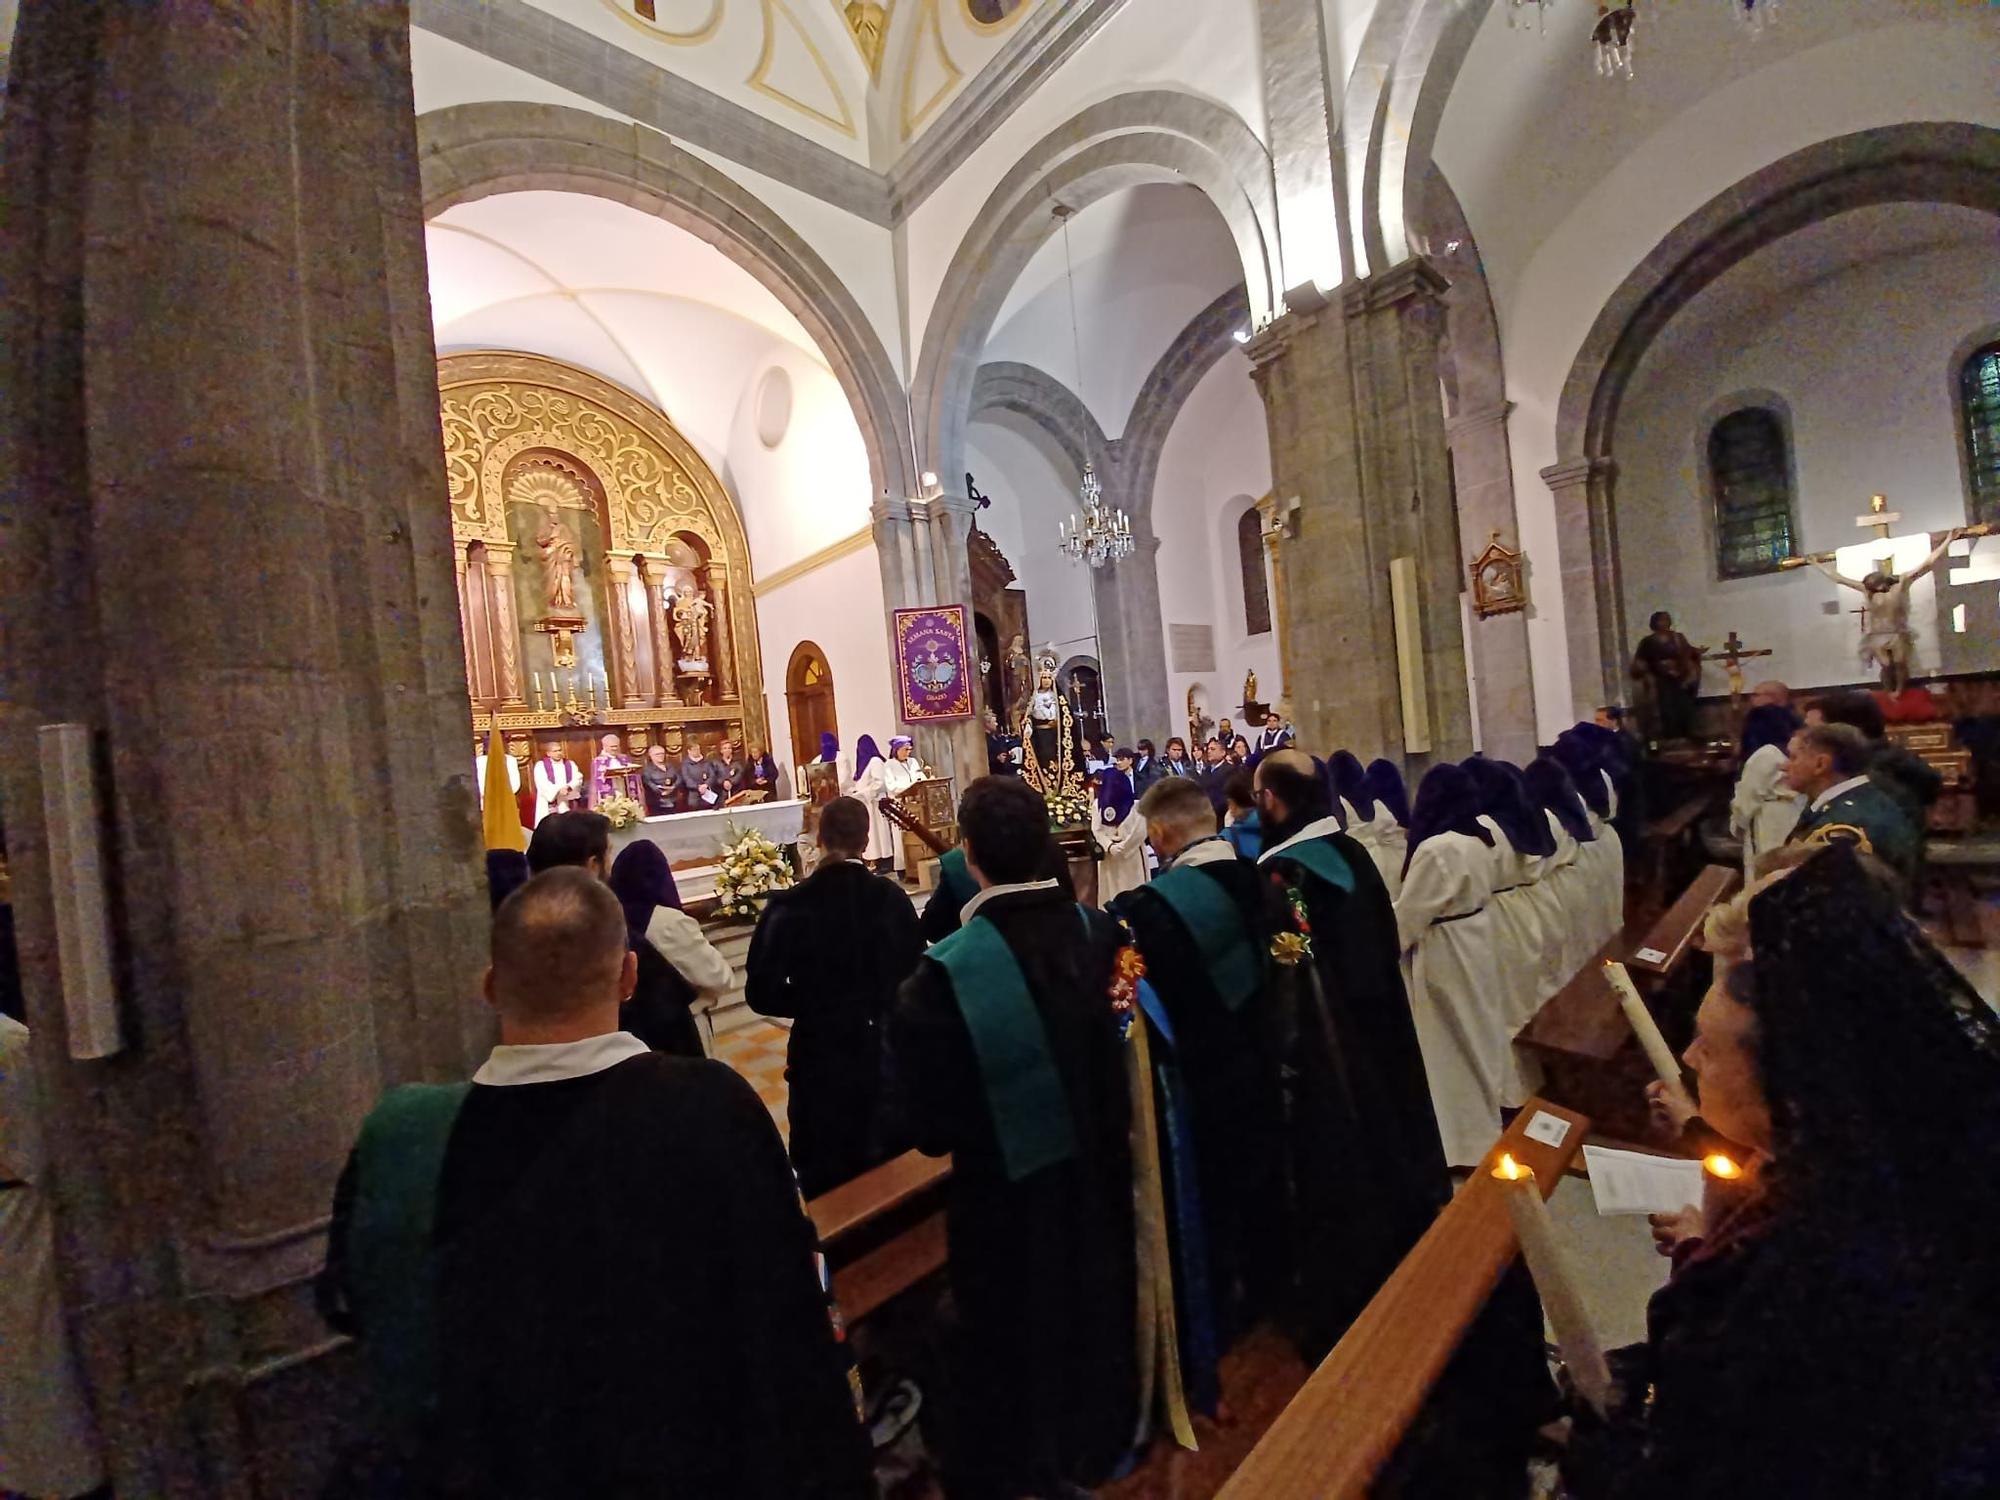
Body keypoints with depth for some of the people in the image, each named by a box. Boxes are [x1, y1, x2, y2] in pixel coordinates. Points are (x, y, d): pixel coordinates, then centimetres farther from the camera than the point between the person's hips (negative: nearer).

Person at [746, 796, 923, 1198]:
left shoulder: (789, 907, -15)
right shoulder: (892, 898, -10)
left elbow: (761, 993, -12)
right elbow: (916, 977, -4)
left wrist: (811, 1003, 5)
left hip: (822, 1054, -2)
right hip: (888, 1049, 2)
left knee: (828, 1182, 17)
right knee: (893, 1172, 21)